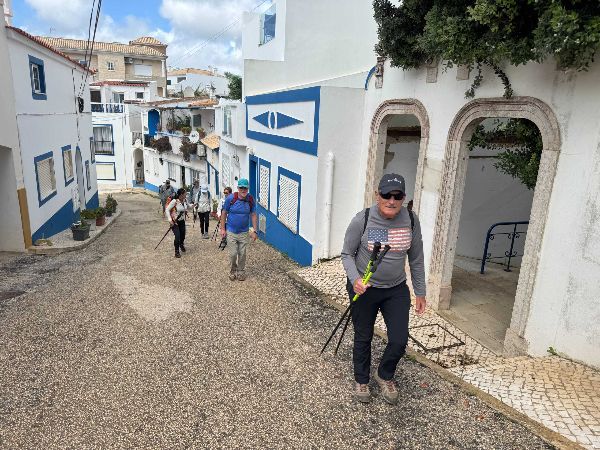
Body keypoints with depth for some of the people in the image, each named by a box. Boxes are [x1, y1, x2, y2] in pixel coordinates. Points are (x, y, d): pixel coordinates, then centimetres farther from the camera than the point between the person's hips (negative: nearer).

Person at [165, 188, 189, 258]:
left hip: (182, 221, 6)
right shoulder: (174, 201, -23)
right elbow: (167, 210, -18)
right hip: (174, 221, -6)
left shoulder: (185, 200, -5)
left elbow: (188, 206, 17)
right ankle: (177, 251, 6)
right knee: (177, 236, -14)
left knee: (183, 235, 13)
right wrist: (170, 220, -24)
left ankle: (181, 244, 50)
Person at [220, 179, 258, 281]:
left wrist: (254, 231, -1)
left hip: (244, 232, 1)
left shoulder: (251, 200, -7)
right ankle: (233, 270, 26)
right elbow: (224, 213, -2)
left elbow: (253, 215, 1)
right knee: (233, 254, 1)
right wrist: (222, 228, -2)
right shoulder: (230, 198, -12)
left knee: (242, 254, 9)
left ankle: (241, 271, 28)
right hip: (231, 231, -1)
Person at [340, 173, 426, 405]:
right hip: (364, 289, -2)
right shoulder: (362, 220, -19)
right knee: (363, 338, 14)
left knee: (399, 341, 4)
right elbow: (347, 254, -8)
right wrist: (355, 279, -26)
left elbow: (416, 259, 3)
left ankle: (384, 376, 36)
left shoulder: (411, 220, -9)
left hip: (396, 289, 3)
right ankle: (361, 380, 41)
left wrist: (420, 292, 7)